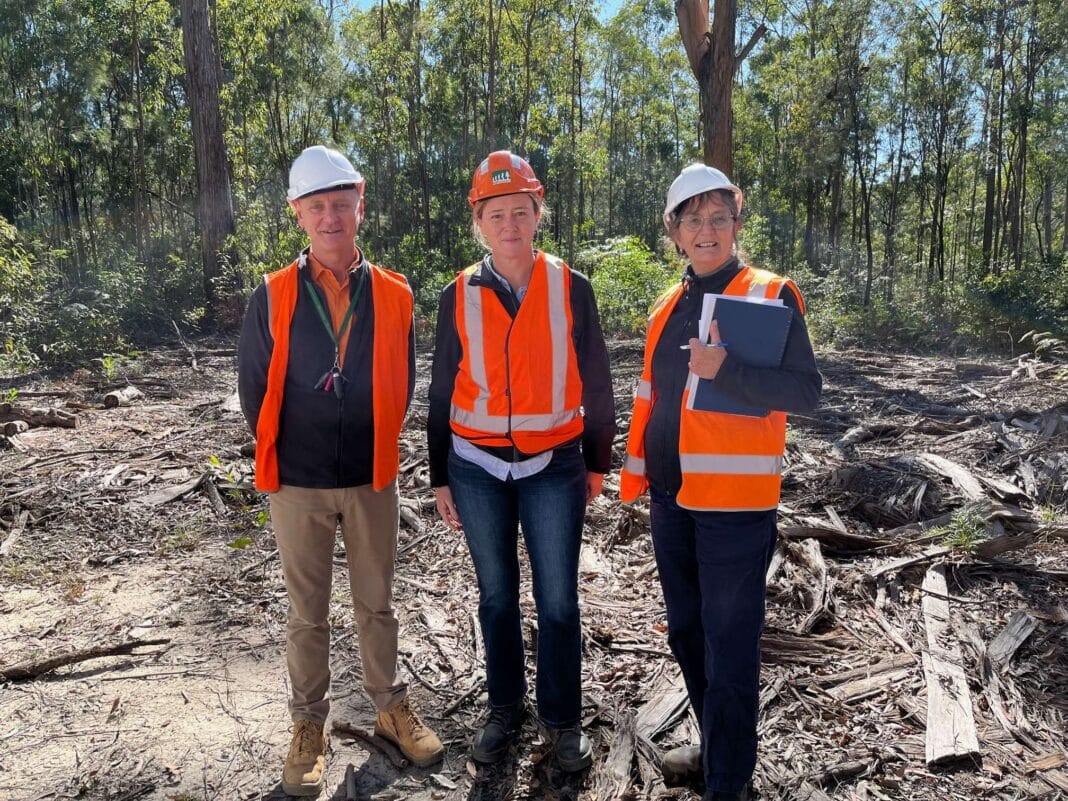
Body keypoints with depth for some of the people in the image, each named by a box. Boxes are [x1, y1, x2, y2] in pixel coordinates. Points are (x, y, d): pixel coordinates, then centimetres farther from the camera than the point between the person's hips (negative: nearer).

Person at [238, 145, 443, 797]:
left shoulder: (393, 295, -3)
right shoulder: (274, 296, -6)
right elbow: (255, 386, 2)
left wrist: (377, 446, 7)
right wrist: (282, 455, 5)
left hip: (372, 480, 1)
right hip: (298, 484, -1)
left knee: (376, 603, 16)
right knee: (308, 613, 13)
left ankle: (392, 706, 35)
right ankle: (309, 725, 31)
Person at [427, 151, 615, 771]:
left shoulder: (571, 288, -3)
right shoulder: (460, 296, 0)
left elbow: (596, 381, 4)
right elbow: (443, 391, 5)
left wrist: (599, 463, 7)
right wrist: (441, 479, 6)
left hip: (554, 467, -1)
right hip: (479, 469, 2)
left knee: (558, 601, 7)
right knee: (497, 597, 15)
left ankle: (564, 718, 27)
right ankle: (505, 710, 33)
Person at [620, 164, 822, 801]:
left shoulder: (771, 295, -6)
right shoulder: (668, 306, 12)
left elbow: (806, 390, -14)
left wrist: (725, 370, -27)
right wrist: (639, 468, 18)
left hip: (734, 501, -7)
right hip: (670, 498, 7)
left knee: (728, 646, 2)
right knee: (687, 633, 19)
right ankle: (715, 748, 40)